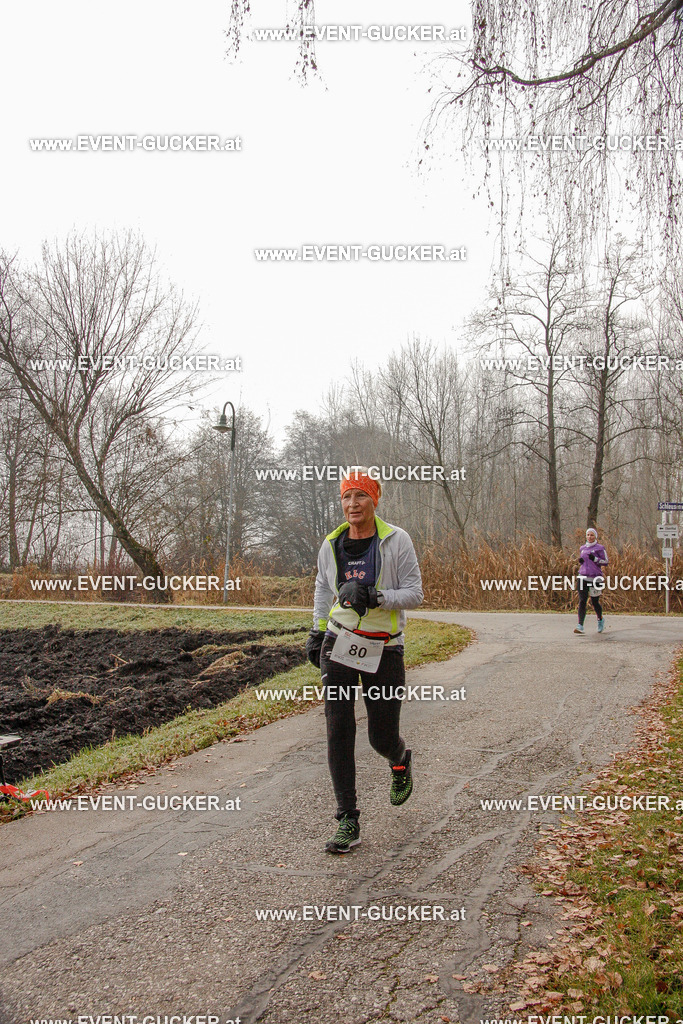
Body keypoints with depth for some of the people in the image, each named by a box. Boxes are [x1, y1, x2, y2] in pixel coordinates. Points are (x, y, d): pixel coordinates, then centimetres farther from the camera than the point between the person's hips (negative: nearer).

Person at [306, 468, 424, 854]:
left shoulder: (396, 540, -8)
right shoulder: (331, 544, 5)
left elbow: (415, 593, -9)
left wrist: (375, 597, -24)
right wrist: (318, 632, 19)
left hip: (383, 650, -3)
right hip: (338, 646, 3)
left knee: (382, 738, 6)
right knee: (339, 732, -5)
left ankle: (402, 761, 44)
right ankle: (348, 821, 3)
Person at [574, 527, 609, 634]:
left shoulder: (599, 548, 0)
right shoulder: (582, 548, 14)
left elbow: (606, 562, -1)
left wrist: (595, 559, -16)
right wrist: (580, 561, 2)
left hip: (595, 578, -3)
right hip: (583, 577, 3)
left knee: (595, 602, 7)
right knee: (582, 601, -8)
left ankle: (600, 619, 36)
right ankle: (580, 626, -12)